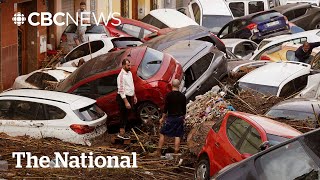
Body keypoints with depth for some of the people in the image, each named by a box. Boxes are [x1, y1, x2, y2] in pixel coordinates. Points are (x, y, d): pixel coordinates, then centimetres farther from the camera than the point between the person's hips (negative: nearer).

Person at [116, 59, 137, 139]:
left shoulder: (129, 73, 8)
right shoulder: (121, 75, -20)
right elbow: (121, 90, -23)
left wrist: (134, 96, 20)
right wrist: (126, 102, -25)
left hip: (129, 97, 9)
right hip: (123, 98, -9)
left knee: (126, 115, 14)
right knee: (123, 115, -3)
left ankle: (123, 132, 24)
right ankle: (121, 133, 5)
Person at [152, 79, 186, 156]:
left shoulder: (169, 95, -11)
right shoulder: (182, 96, 0)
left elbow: (166, 107, -9)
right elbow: (184, 109, 8)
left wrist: (162, 118, 0)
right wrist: (183, 118, 20)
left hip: (170, 117, -3)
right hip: (179, 118, 3)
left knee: (162, 134, 6)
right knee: (177, 136, 7)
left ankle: (158, 151, 5)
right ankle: (176, 152, 7)